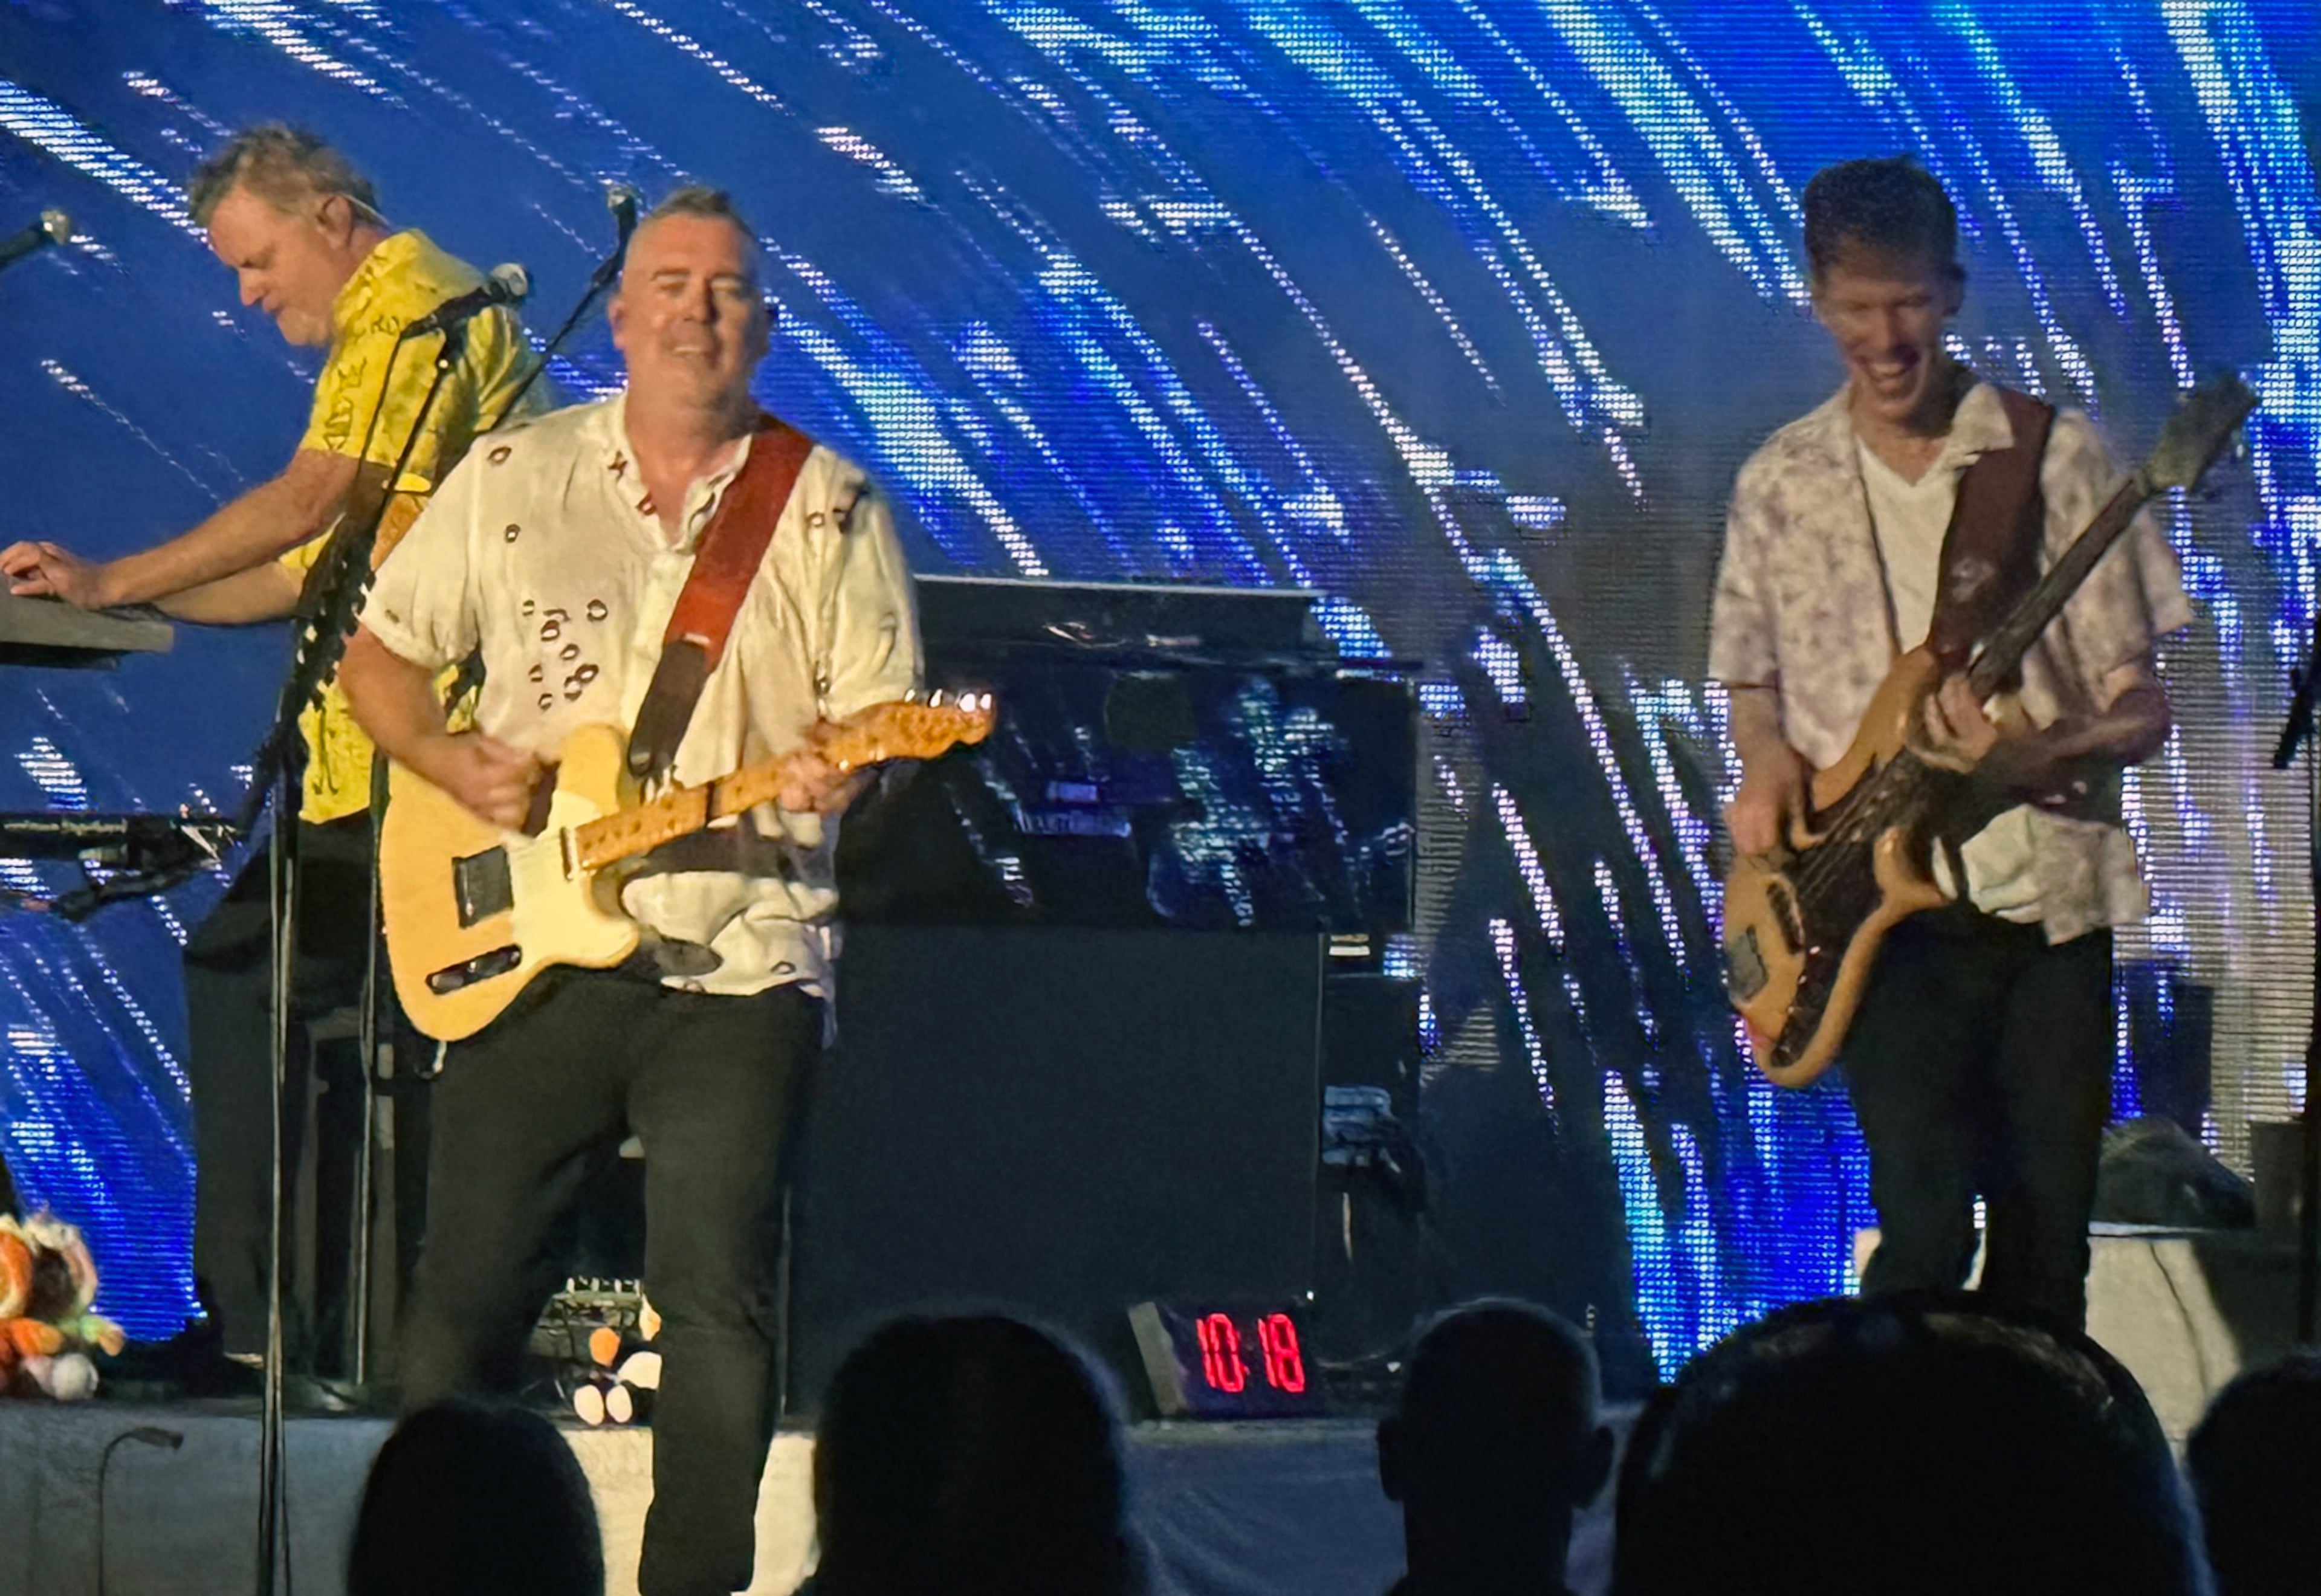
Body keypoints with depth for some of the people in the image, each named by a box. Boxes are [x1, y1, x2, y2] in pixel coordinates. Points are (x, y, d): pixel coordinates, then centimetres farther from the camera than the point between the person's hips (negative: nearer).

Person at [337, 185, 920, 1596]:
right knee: (465, 1295, 1)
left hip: (738, 963, -1)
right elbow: (378, 656, 14)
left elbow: (885, 716, 3)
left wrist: (836, 767, -19)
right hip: (531, 946, 2)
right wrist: (452, 762, -4)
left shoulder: (829, 509, 5)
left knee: (717, 1301, -10)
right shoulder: (510, 479, 8)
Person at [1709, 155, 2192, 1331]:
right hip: (1885, 907, 0)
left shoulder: (2055, 455, 0)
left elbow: (2141, 709, 0)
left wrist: (2037, 754, -21)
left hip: (2048, 893, 0)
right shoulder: (1781, 485, 6)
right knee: (1926, 1230, -14)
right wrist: (1766, 769, -4)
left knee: (2047, 1248, 2)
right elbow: (1751, 682, 18)